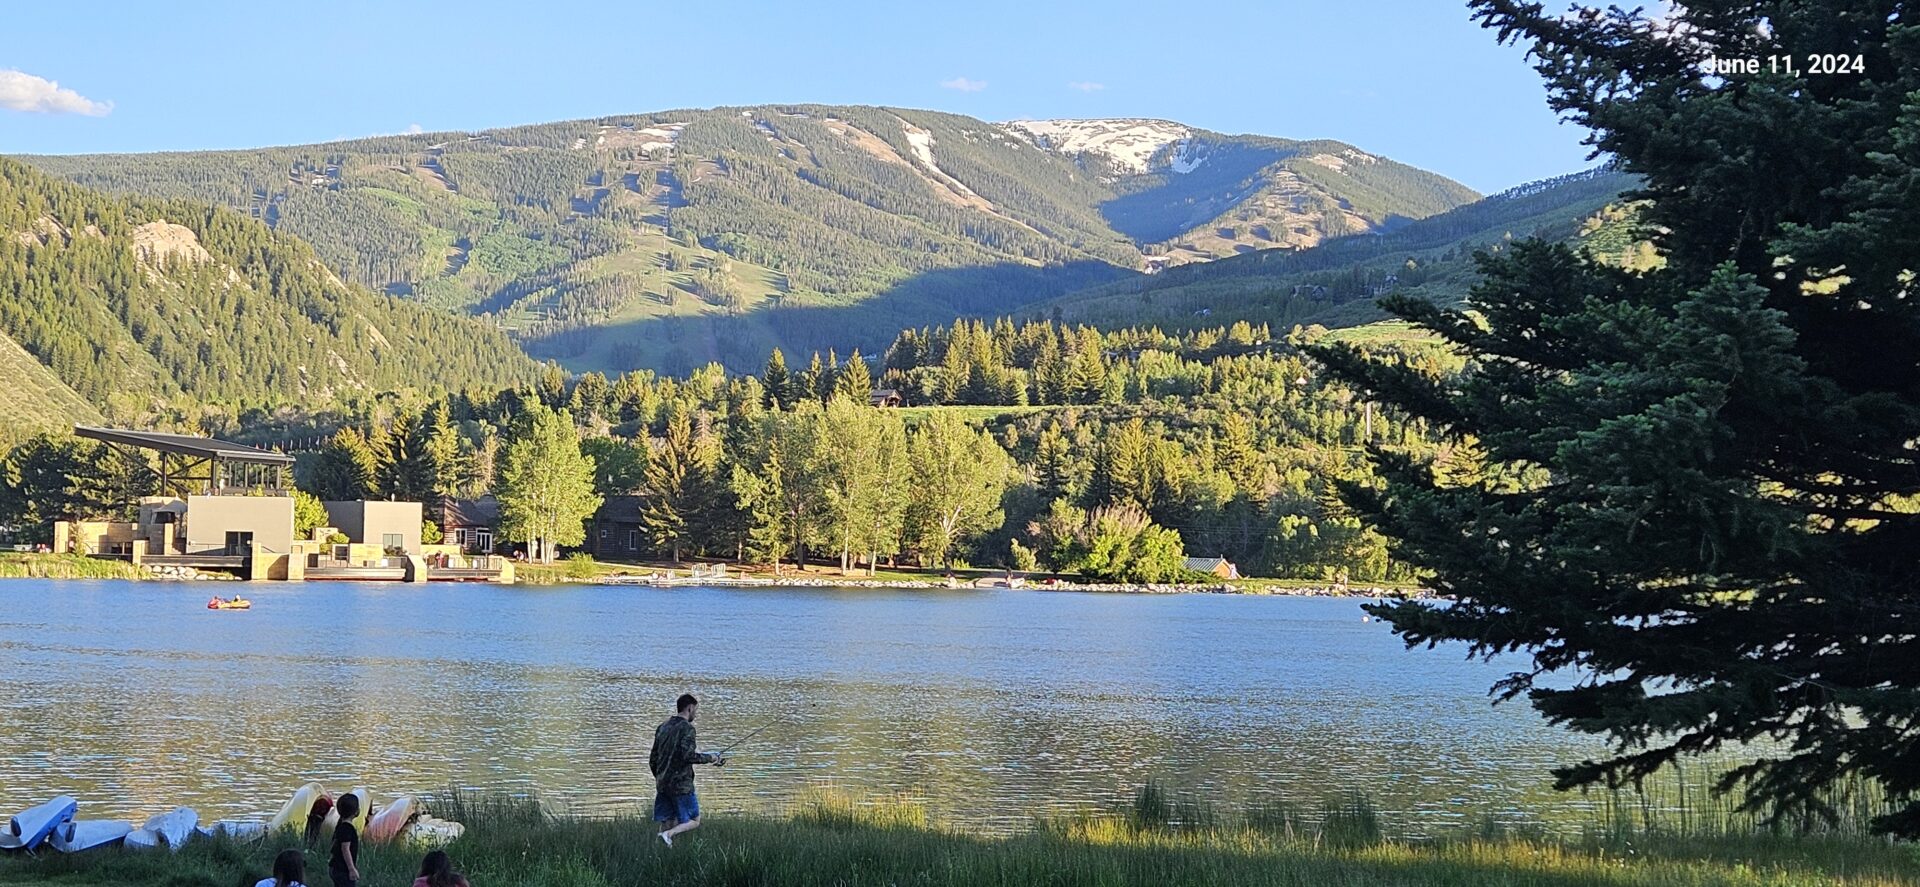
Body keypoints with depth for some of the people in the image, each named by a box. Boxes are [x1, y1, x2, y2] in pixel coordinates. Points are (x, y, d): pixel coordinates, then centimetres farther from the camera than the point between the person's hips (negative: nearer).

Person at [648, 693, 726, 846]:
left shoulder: (662, 728, 13)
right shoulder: (686, 728, -10)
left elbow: (652, 760, 16)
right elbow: (687, 755, -23)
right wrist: (710, 758, -9)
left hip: (662, 784, 7)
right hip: (682, 785, -7)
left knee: (667, 823, 10)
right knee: (694, 821, 3)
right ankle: (668, 835, -20)